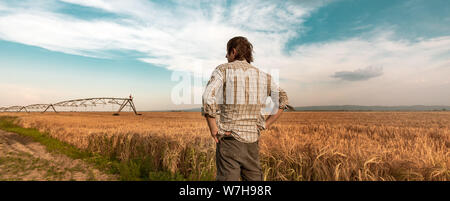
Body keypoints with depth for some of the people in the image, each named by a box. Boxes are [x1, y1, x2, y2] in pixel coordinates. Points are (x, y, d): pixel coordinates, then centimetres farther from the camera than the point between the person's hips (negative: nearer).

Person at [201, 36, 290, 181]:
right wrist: (266, 124, 7)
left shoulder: (222, 70, -3)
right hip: (252, 139, 4)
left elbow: (208, 97, -18)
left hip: (229, 137, -4)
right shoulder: (262, 75, 10)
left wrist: (212, 128, -10)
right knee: (254, 177, 17)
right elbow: (282, 100, 6)